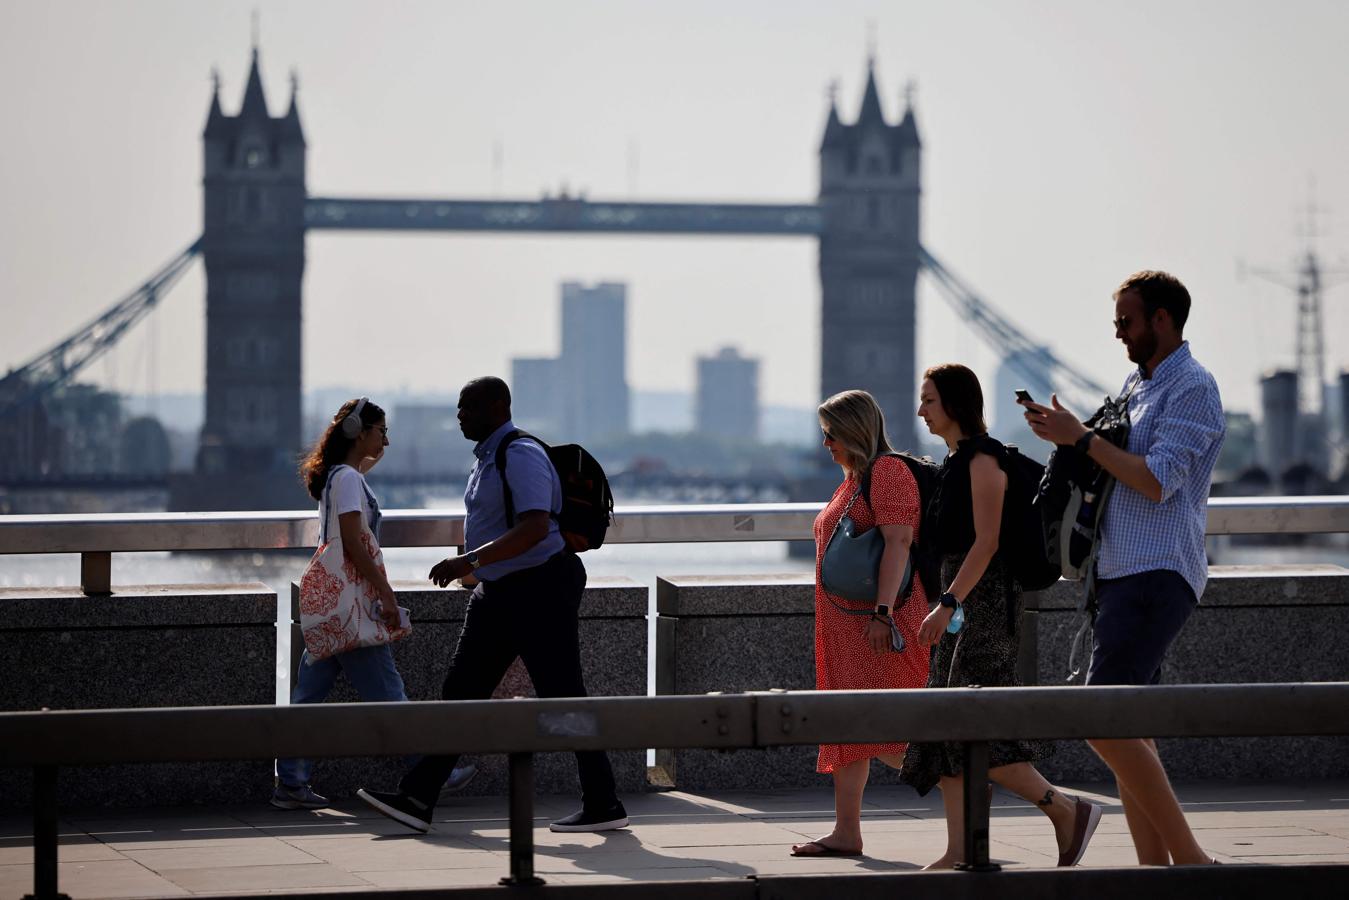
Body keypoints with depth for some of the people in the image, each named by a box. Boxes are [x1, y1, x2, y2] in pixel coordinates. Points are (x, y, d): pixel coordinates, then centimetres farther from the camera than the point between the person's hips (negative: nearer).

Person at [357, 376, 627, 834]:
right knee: (462, 690, 5)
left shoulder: (522, 457, -17)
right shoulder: (487, 458, 13)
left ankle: (603, 805, 3)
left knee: (562, 696, -5)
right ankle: (417, 799, 4)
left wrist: (470, 561, -34)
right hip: (498, 591, 10)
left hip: (540, 588, -10)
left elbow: (535, 527, -30)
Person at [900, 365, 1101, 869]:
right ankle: (960, 850, 3)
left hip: (983, 598, -10)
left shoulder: (982, 459, -11)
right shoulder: (956, 460, 17)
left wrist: (947, 604, -24)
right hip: (962, 602, 10)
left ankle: (1068, 811, -8)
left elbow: (986, 542, -18)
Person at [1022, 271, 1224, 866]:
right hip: (1119, 572, 10)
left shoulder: (1192, 388, -9)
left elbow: (1156, 481, -18)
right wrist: (1066, 434, 11)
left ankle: (1189, 857, -12)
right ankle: (1154, 867, 8)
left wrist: (1081, 438, -14)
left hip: (1156, 576, -10)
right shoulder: (1136, 385, 20)